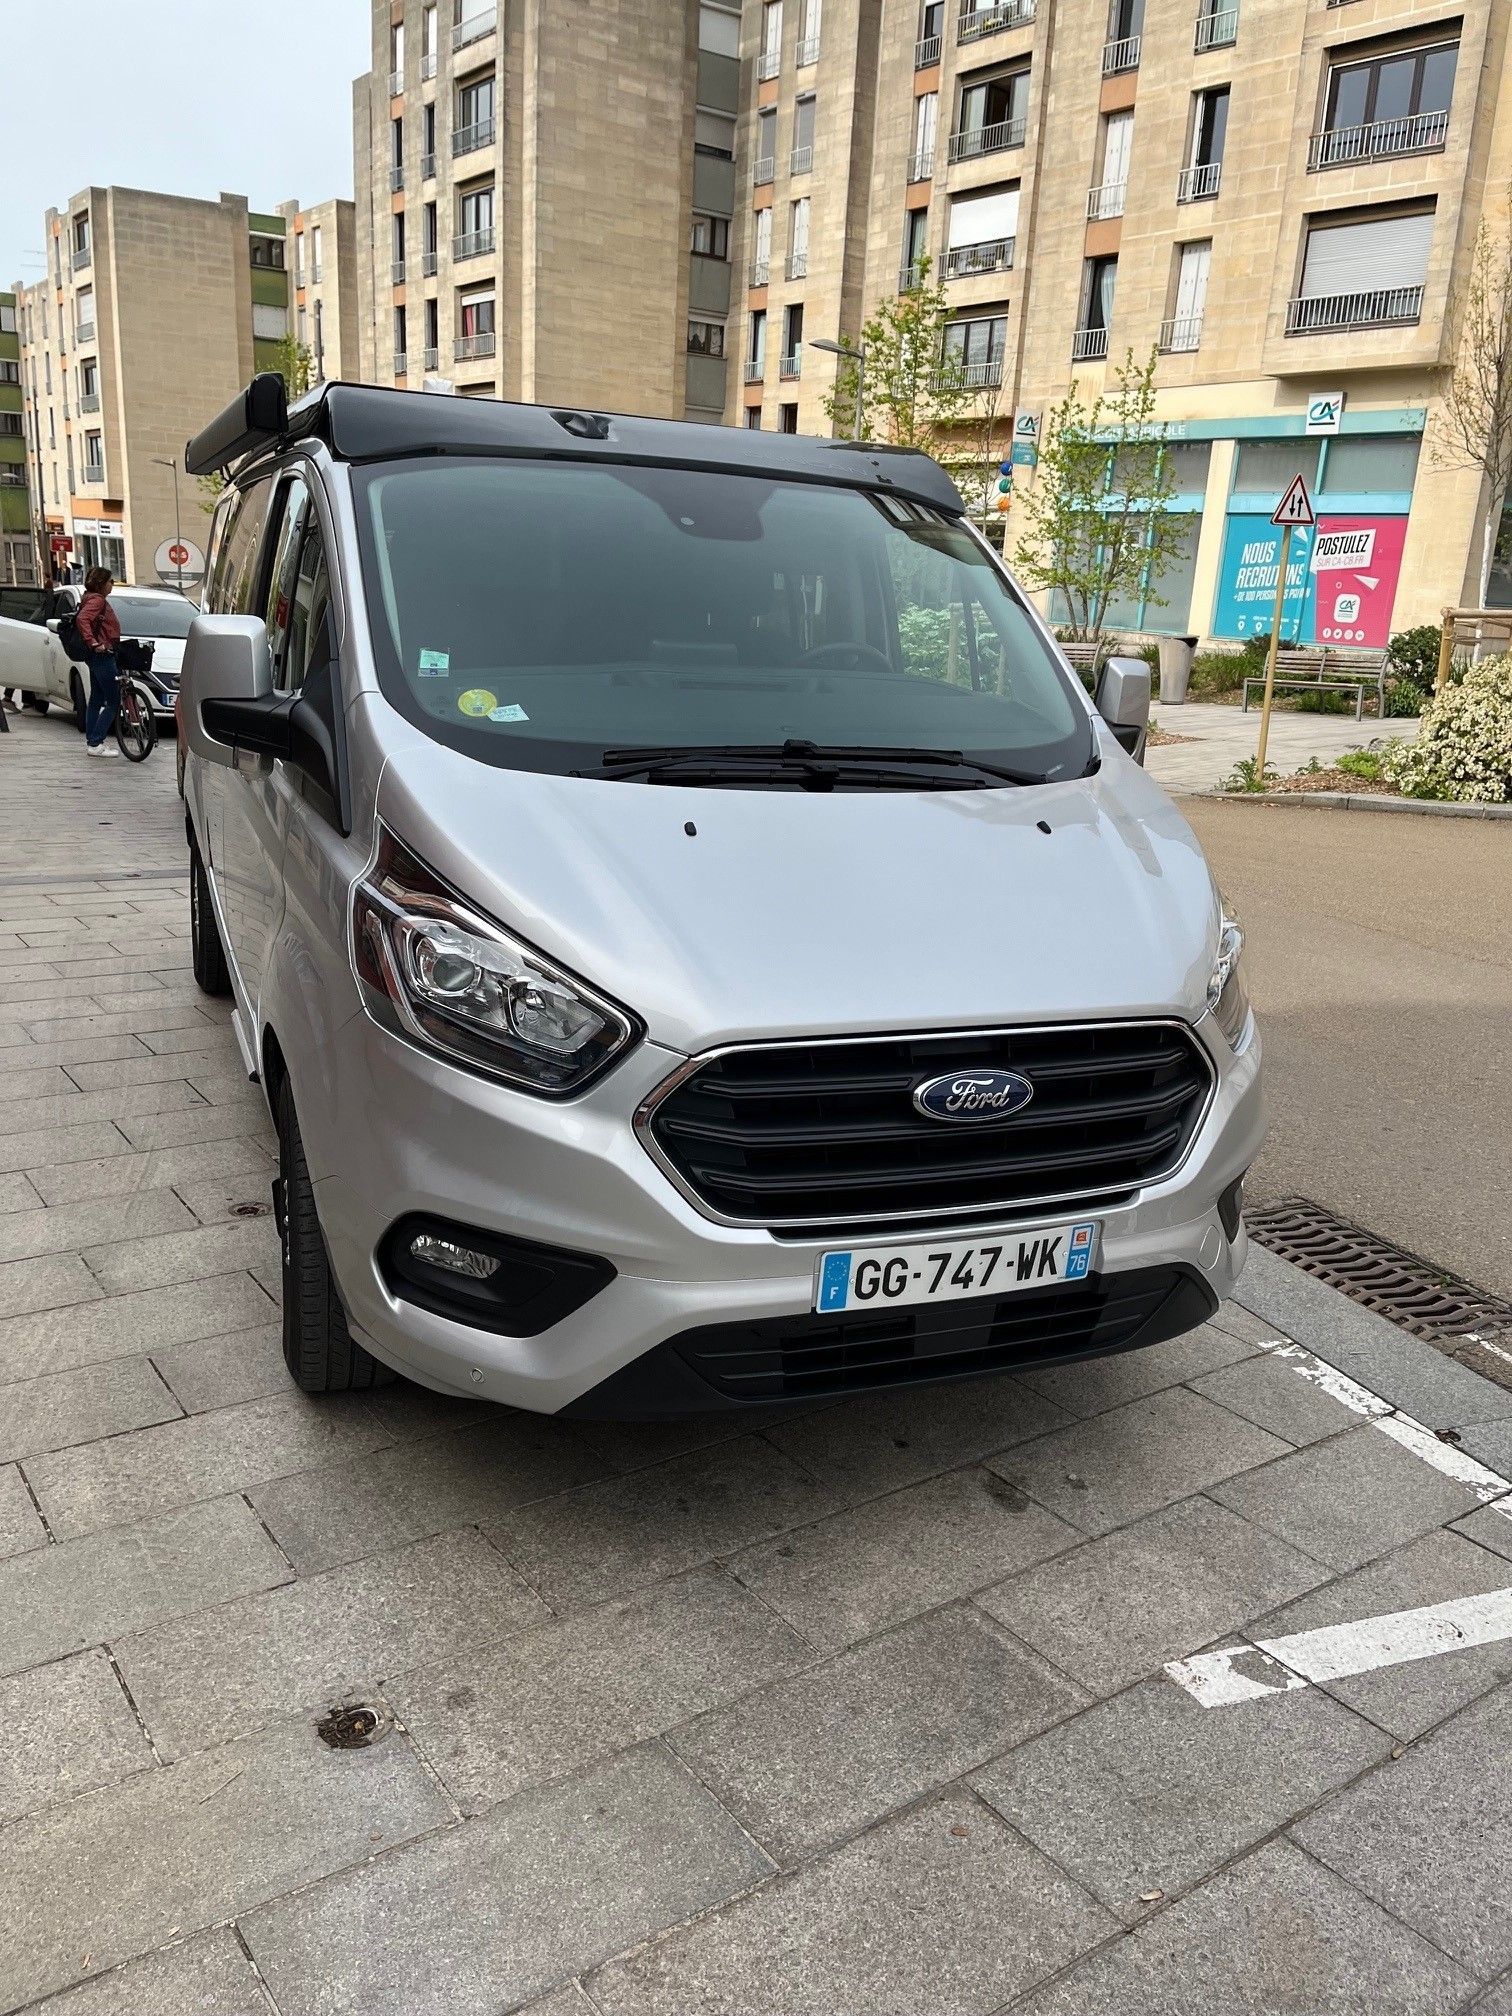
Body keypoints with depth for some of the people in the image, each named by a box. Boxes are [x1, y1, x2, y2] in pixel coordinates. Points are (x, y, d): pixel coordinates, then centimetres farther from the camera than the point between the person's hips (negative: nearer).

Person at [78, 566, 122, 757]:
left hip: (97, 656, 11)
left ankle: (91, 742, 20)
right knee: (113, 702, -8)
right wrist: (94, 643, -28)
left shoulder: (95, 599, 16)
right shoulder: (97, 600, -14)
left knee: (96, 699, 15)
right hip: (103, 655, -11)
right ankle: (95, 744, -8)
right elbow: (83, 619, -29)